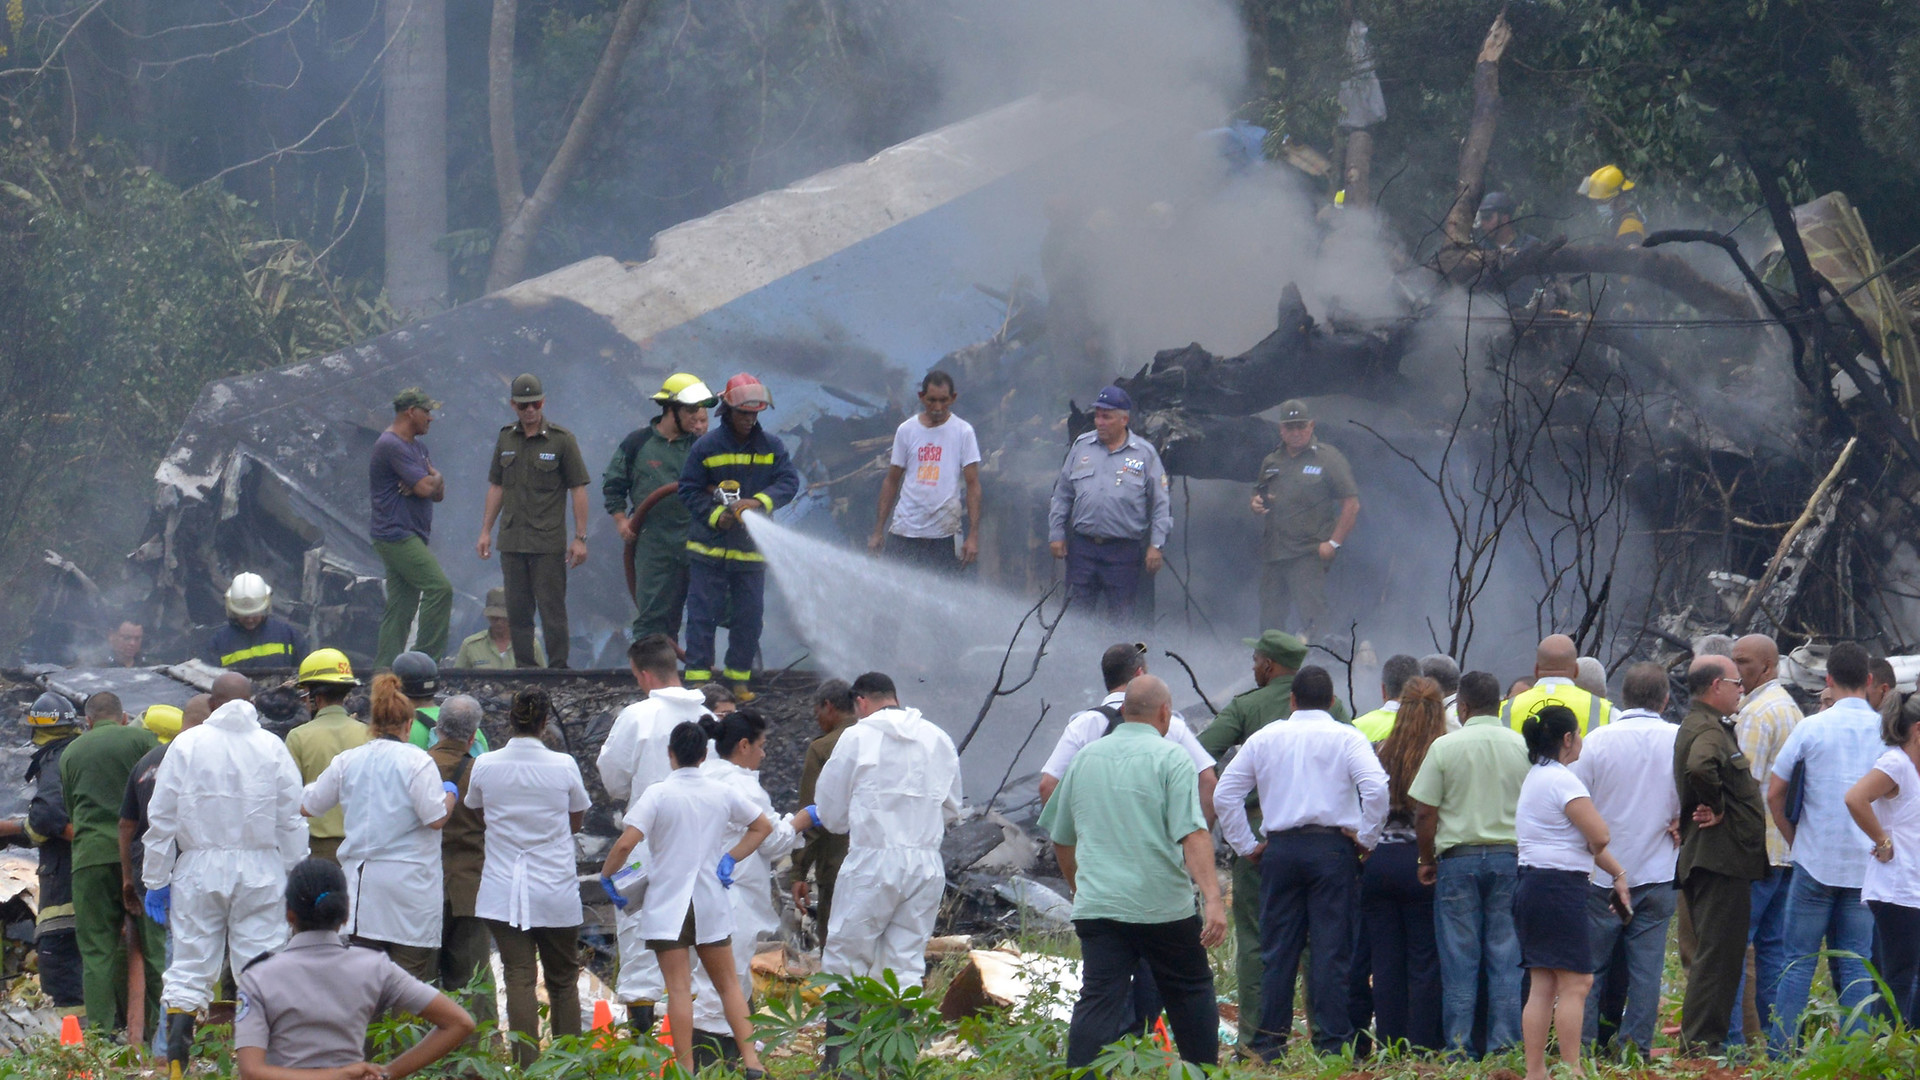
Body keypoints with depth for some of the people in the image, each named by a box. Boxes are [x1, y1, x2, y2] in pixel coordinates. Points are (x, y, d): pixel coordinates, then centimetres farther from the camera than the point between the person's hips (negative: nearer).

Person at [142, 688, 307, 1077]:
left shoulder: (186, 745, 0)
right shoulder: (271, 747, 0)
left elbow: (161, 819, 1)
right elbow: (291, 821, 1)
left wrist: (155, 881, 7)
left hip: (198, 870, 0)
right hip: (259, 870, 0)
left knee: (189, 966, 4)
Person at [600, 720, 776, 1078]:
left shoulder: (658, 794, -11)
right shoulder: (722, 793, 3)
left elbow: (627, 843, -18)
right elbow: (763, 826, 14)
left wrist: (606, 874, -3)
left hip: (667, 904, -4)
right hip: (711, 901, 4)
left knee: (679, 988, -4)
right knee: (728, 984, 12)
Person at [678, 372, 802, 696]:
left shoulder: (772, 446, 3)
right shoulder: (706, 446, -1)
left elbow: (790, 481, -5)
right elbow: (689, 490, 0)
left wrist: (759, 502, -22)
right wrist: (715, 516, -15)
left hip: (751, 549, 2)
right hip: (709, 548, -2)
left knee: (748, 617, 5)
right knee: (703, 613, -2)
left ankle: (739, 678, 16)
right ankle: (698, 677, 0)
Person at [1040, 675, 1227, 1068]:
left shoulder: (1085, 759, 11)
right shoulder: (1170, 758, -5)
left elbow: (1060, 836, 21)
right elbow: (1193, 835, -16)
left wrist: (1078, 887, 36)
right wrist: (1212, 898, -22)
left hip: (1097, 906, 3)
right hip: (1165, 906, -3)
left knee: (1098, 1002, -4)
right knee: (1191, 993, 15)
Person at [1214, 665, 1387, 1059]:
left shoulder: (1265, 738, 9)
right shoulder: (1346, 738, 0)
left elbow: (1224, 795, 8)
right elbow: (1376, 789, -15)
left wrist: (1247, 845, 14)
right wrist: (1366, 838, -3)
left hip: (1280, 849, 3)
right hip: (1333, 846, -3)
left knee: (1277, 951, 7)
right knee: (1332, 950, -1)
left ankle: (1269, 1044, 7)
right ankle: (1332, 1044, -4)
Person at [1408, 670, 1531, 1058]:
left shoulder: (1445, 746, -4)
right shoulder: (1522, 746, 2)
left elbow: (1424, 812, -5)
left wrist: (1427, 861, 7)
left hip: (1458, 856, -2)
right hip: (1511, 857, 2)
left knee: (1460, 956, 3)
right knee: (1507, 955, 5)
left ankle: (1460, 1043, 3)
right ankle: (1504, 1040, 2)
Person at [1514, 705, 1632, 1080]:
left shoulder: (1535, 778, 18)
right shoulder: (1562, 780, -13)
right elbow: (1599, 836, -19)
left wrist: (1618, 873, 20)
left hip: (1531, 887, 10)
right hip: (1560, 889, -10)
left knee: (1543, 985, 9)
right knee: (1575, 982, -7)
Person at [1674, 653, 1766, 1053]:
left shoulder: (1705, 727, 19)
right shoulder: (1707, 731, -15)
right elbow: (1699, 768, -36)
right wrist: (1716, 808, -21)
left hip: (1719, 859, 11)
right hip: (1721, 858, -11)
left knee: (1716, 953, 14)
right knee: (1718, 951, -10)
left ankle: (1699, 1039, 18)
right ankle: (1701, 1040, -10)